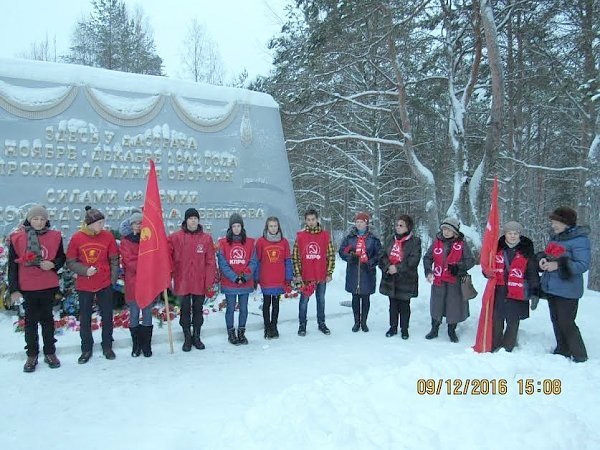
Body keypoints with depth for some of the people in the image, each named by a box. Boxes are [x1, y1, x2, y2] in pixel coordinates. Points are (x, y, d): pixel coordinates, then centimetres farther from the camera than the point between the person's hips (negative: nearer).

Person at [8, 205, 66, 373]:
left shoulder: (55, 236, 0)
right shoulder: (17, 238, -3)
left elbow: (61, 257, 10)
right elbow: (12, 265, 0)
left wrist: (53, 264, -13)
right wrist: (14, 289, -3)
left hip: (49, 286, 1)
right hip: (27, 287, -1)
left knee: (47, 319, 12)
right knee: (31, 321, 8)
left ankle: (50, 353, 22)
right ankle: (32, 355, 19)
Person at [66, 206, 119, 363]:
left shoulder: (108, 236, -5)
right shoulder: (77, 238, -8)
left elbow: (114, 260, 2)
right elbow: (70, 262, -2)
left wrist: (113, 278, -2)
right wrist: (85, 270, -17)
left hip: (105, 285, 1)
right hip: (84, 286, 0)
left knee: (107, 316, 9)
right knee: (85, 318, 10)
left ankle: (107, 346, 26)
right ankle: (86, 349, 25)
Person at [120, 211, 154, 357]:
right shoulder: (126, 241, 0)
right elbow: (129, 261, -9)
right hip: (133, 282, -1)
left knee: (147, 314, 7)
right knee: (134, 315, 6)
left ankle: (146, 345, 16)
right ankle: (136, 345, 19)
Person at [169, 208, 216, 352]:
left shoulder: (206, 238, 0)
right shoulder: (175, 237, -3)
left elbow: (211, 262, 0)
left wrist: (210, 281, -4)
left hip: (200, 283, 1)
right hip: (182, 282, -1)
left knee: (198, 310, 12)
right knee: (185, 311, 9)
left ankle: (196, 337, 26)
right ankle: (187, 338, 22)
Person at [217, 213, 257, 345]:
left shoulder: (250, 242, 5)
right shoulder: (223, 243, -1)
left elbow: (253, 262, 1)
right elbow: (222, 263, -6)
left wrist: (245, 276, -12)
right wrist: (235, 277, -13)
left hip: (246, 283, 2)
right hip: (229, 283, -2)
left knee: (244, 308, 8)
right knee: (231, 308, 5)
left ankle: (241, 333, 22)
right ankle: (231, 333, 19)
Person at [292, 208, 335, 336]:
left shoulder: (325, 235, 1)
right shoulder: (300, 236, 0)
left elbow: (331, 255, 4)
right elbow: (295, 256, 1)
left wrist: (329, 273, 0)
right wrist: (297, 274, -4)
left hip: (321, 276, 1)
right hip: (305, 276, -1)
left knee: (321, 300, 12)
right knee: (304, 300, 5)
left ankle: (321, 323, 25)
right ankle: (302, 325, 17)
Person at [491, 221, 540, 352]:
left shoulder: (527, 252, 0)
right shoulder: (497, 248, 6)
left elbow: (533, 274, 0)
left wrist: (535, 293, -4)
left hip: (517, 294, -2)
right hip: (498, 292, 2)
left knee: (513, 322, 7)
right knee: (496, 320, 7)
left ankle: (507, 349, 19)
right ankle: (494, 348, 19)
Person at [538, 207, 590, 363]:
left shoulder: (579, 239, -16)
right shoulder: (554, 237, 9)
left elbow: (583, 265, -20)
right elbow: (547, 254, 21)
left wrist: (558, 265, -27)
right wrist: (543, 259, -2)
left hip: (567, 290, -8)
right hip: (551, 288, 8)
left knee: (566, 323, -4)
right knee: (556, 321, 17)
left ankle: (580, 356, 11)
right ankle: (562, 351, 32)